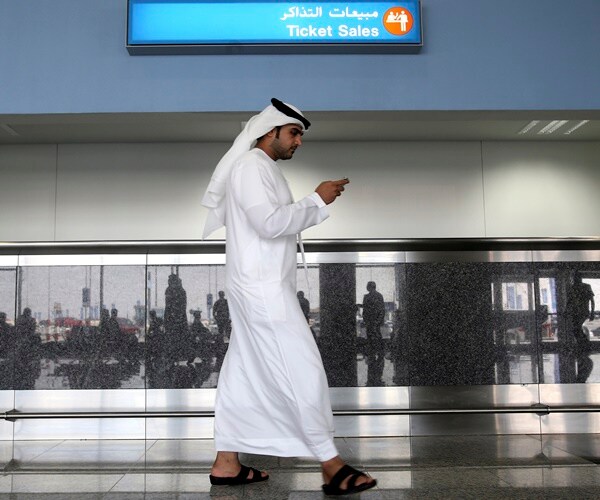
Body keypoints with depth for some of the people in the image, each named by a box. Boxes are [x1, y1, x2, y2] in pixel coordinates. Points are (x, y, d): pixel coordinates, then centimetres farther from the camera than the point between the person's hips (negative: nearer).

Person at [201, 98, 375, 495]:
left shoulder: (263, 169, 21)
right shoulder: (251, 165, -11)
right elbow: (270, 223, -22)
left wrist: (319, 203, 10)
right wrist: (317, 201, -13)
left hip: (260, 287, 11)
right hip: (262, 288, -11)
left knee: (244, 374, 11)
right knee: (303, 372, -8)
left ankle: (226, 463, 19)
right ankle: (332, 467, -1)